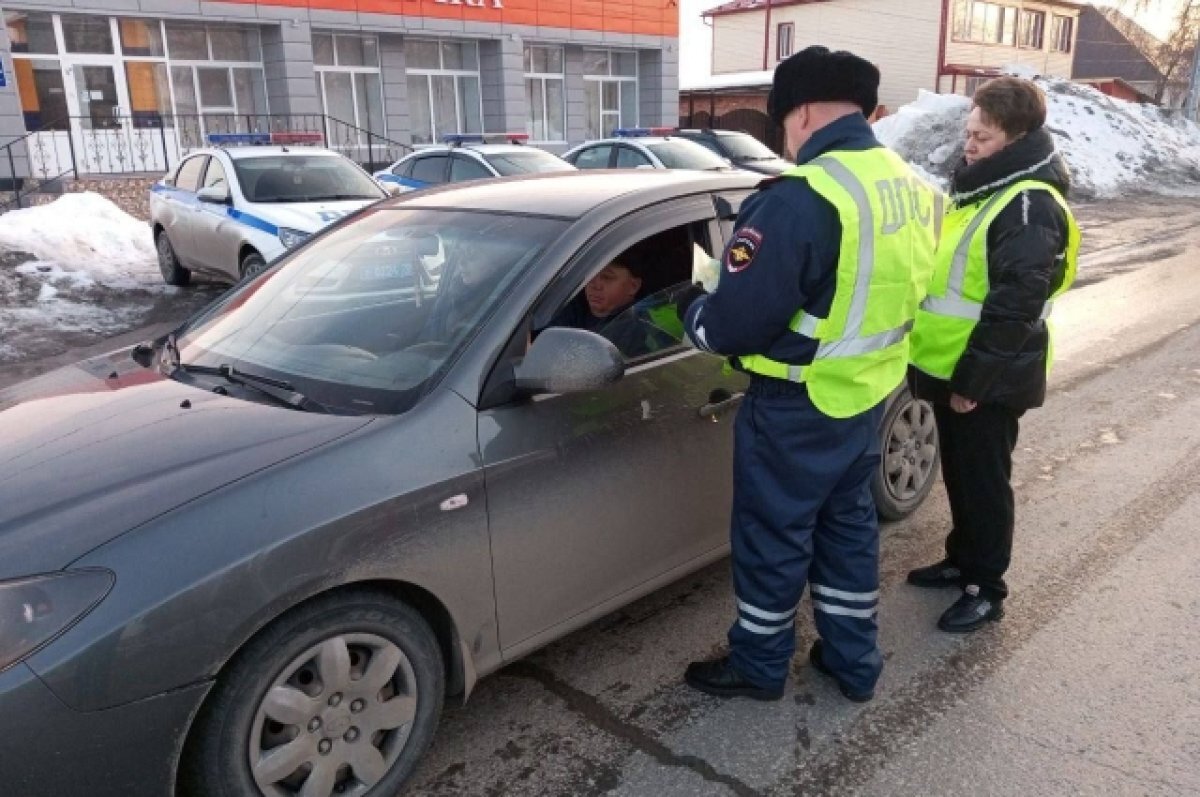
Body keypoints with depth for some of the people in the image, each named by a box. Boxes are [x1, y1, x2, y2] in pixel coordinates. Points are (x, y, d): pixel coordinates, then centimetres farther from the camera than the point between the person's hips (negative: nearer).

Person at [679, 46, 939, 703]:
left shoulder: (804, 199, -25)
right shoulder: (910, 189, 4)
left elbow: (737, 320, -26)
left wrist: (692, 312, -4)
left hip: (797, 407, -8)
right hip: (868, 394, 8)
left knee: (773, 536, 10)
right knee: (848, 525, 22)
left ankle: (759, 665, 29)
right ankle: (854, 661, 36)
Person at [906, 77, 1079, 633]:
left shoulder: (1030, 204, -20)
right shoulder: (982, 187, 11)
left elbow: (1016, 305, -25)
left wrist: (972, 379, -22)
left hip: (985, 382, -9)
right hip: (951, 368, 9)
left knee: (982, 482, 4)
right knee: (958, 474, 20)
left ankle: (985, 589, 20)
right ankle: (962, 560, 37)